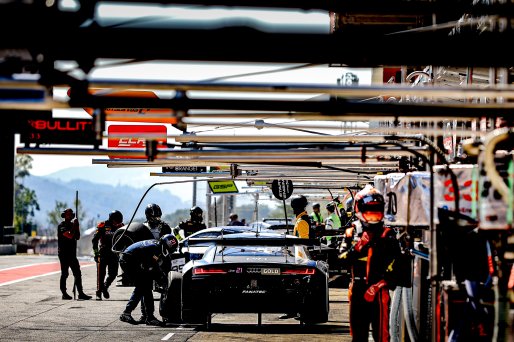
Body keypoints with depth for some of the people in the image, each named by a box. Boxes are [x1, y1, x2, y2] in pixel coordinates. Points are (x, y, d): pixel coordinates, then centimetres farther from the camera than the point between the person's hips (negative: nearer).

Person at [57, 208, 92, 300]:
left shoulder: (72, 225, 17)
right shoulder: (61, 226, -8)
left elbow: (77, 237, 13)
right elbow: (69, 235, -22)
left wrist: (77, 227, 2)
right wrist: (74, 226, -14)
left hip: (72, 253, 8)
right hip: (64, 253, -8)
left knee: (77, 273, 3)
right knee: (64, 274, -3)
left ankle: (80, 293, 3)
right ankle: (64, 293, 2)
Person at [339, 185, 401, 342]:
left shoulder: (387, 235, -3)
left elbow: (393, 264, -10)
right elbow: (342, 259, 4)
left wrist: (376, 287, -17)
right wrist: (357, 246, -11)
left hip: (378, 292, -5)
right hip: (358, 291, 5)